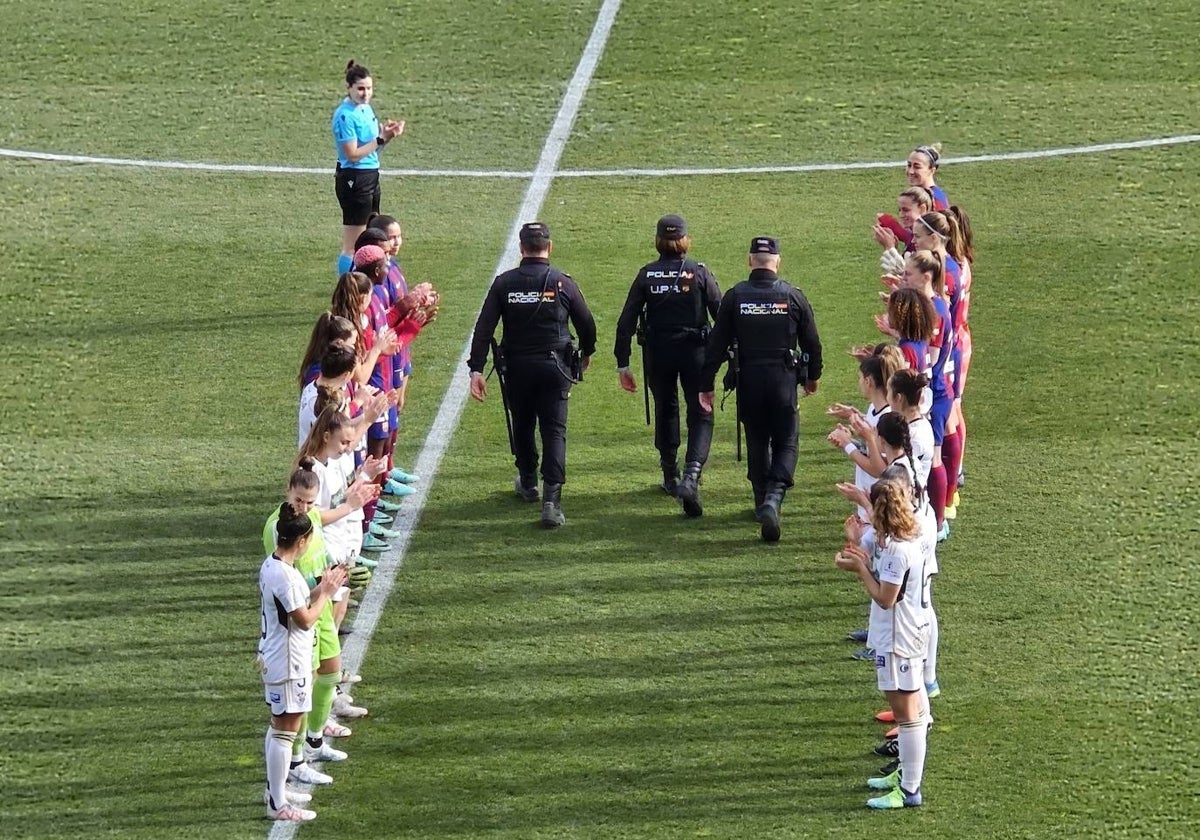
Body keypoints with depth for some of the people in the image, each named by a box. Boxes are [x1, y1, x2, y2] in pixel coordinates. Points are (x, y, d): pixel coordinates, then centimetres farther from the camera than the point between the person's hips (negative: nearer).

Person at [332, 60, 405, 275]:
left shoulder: (365, 108, 9)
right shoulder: (345, 116, -17)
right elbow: (353, 154, -19)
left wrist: (387, 132, -3)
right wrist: (381, 138, -20)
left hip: (370, 176, 10)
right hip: (353, 179, -10)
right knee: (352, 246, -4)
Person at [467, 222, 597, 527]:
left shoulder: (504, 283, -3)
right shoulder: (562, 283, -4)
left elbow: (484, 328, -8)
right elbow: (586, 323, 4)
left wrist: (476, 370, -9)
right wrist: (587, 353, 24)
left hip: (517, 367, 1)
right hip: (554, 366, -1)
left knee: (522, 425, 21)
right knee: (554, 430, -3)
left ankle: (528, 484, 40)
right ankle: (551, 500, -17)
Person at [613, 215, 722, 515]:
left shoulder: (646, 275, -1)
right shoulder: (699, 273, -7)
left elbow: (626, 321, -3)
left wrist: (622, 363, 1)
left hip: (657, 354, 2)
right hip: (694, 352, -2)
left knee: (665, 411, 21)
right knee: (700, 415, 1)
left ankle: (670, 476, 31)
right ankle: (691, 475, -20)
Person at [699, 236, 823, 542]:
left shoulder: (735, 297, -3)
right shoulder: (793, 296, -3)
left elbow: (717, 344, -3)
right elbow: (812, 342, 6)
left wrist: (706, 385, 3)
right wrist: (812, 376, 23)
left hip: (749, 380, 1)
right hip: (784, 379, -1)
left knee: (757, 443, 17)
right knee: (786, 444, 4)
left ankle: (762, 502, 25)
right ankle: (774, 497, -20)